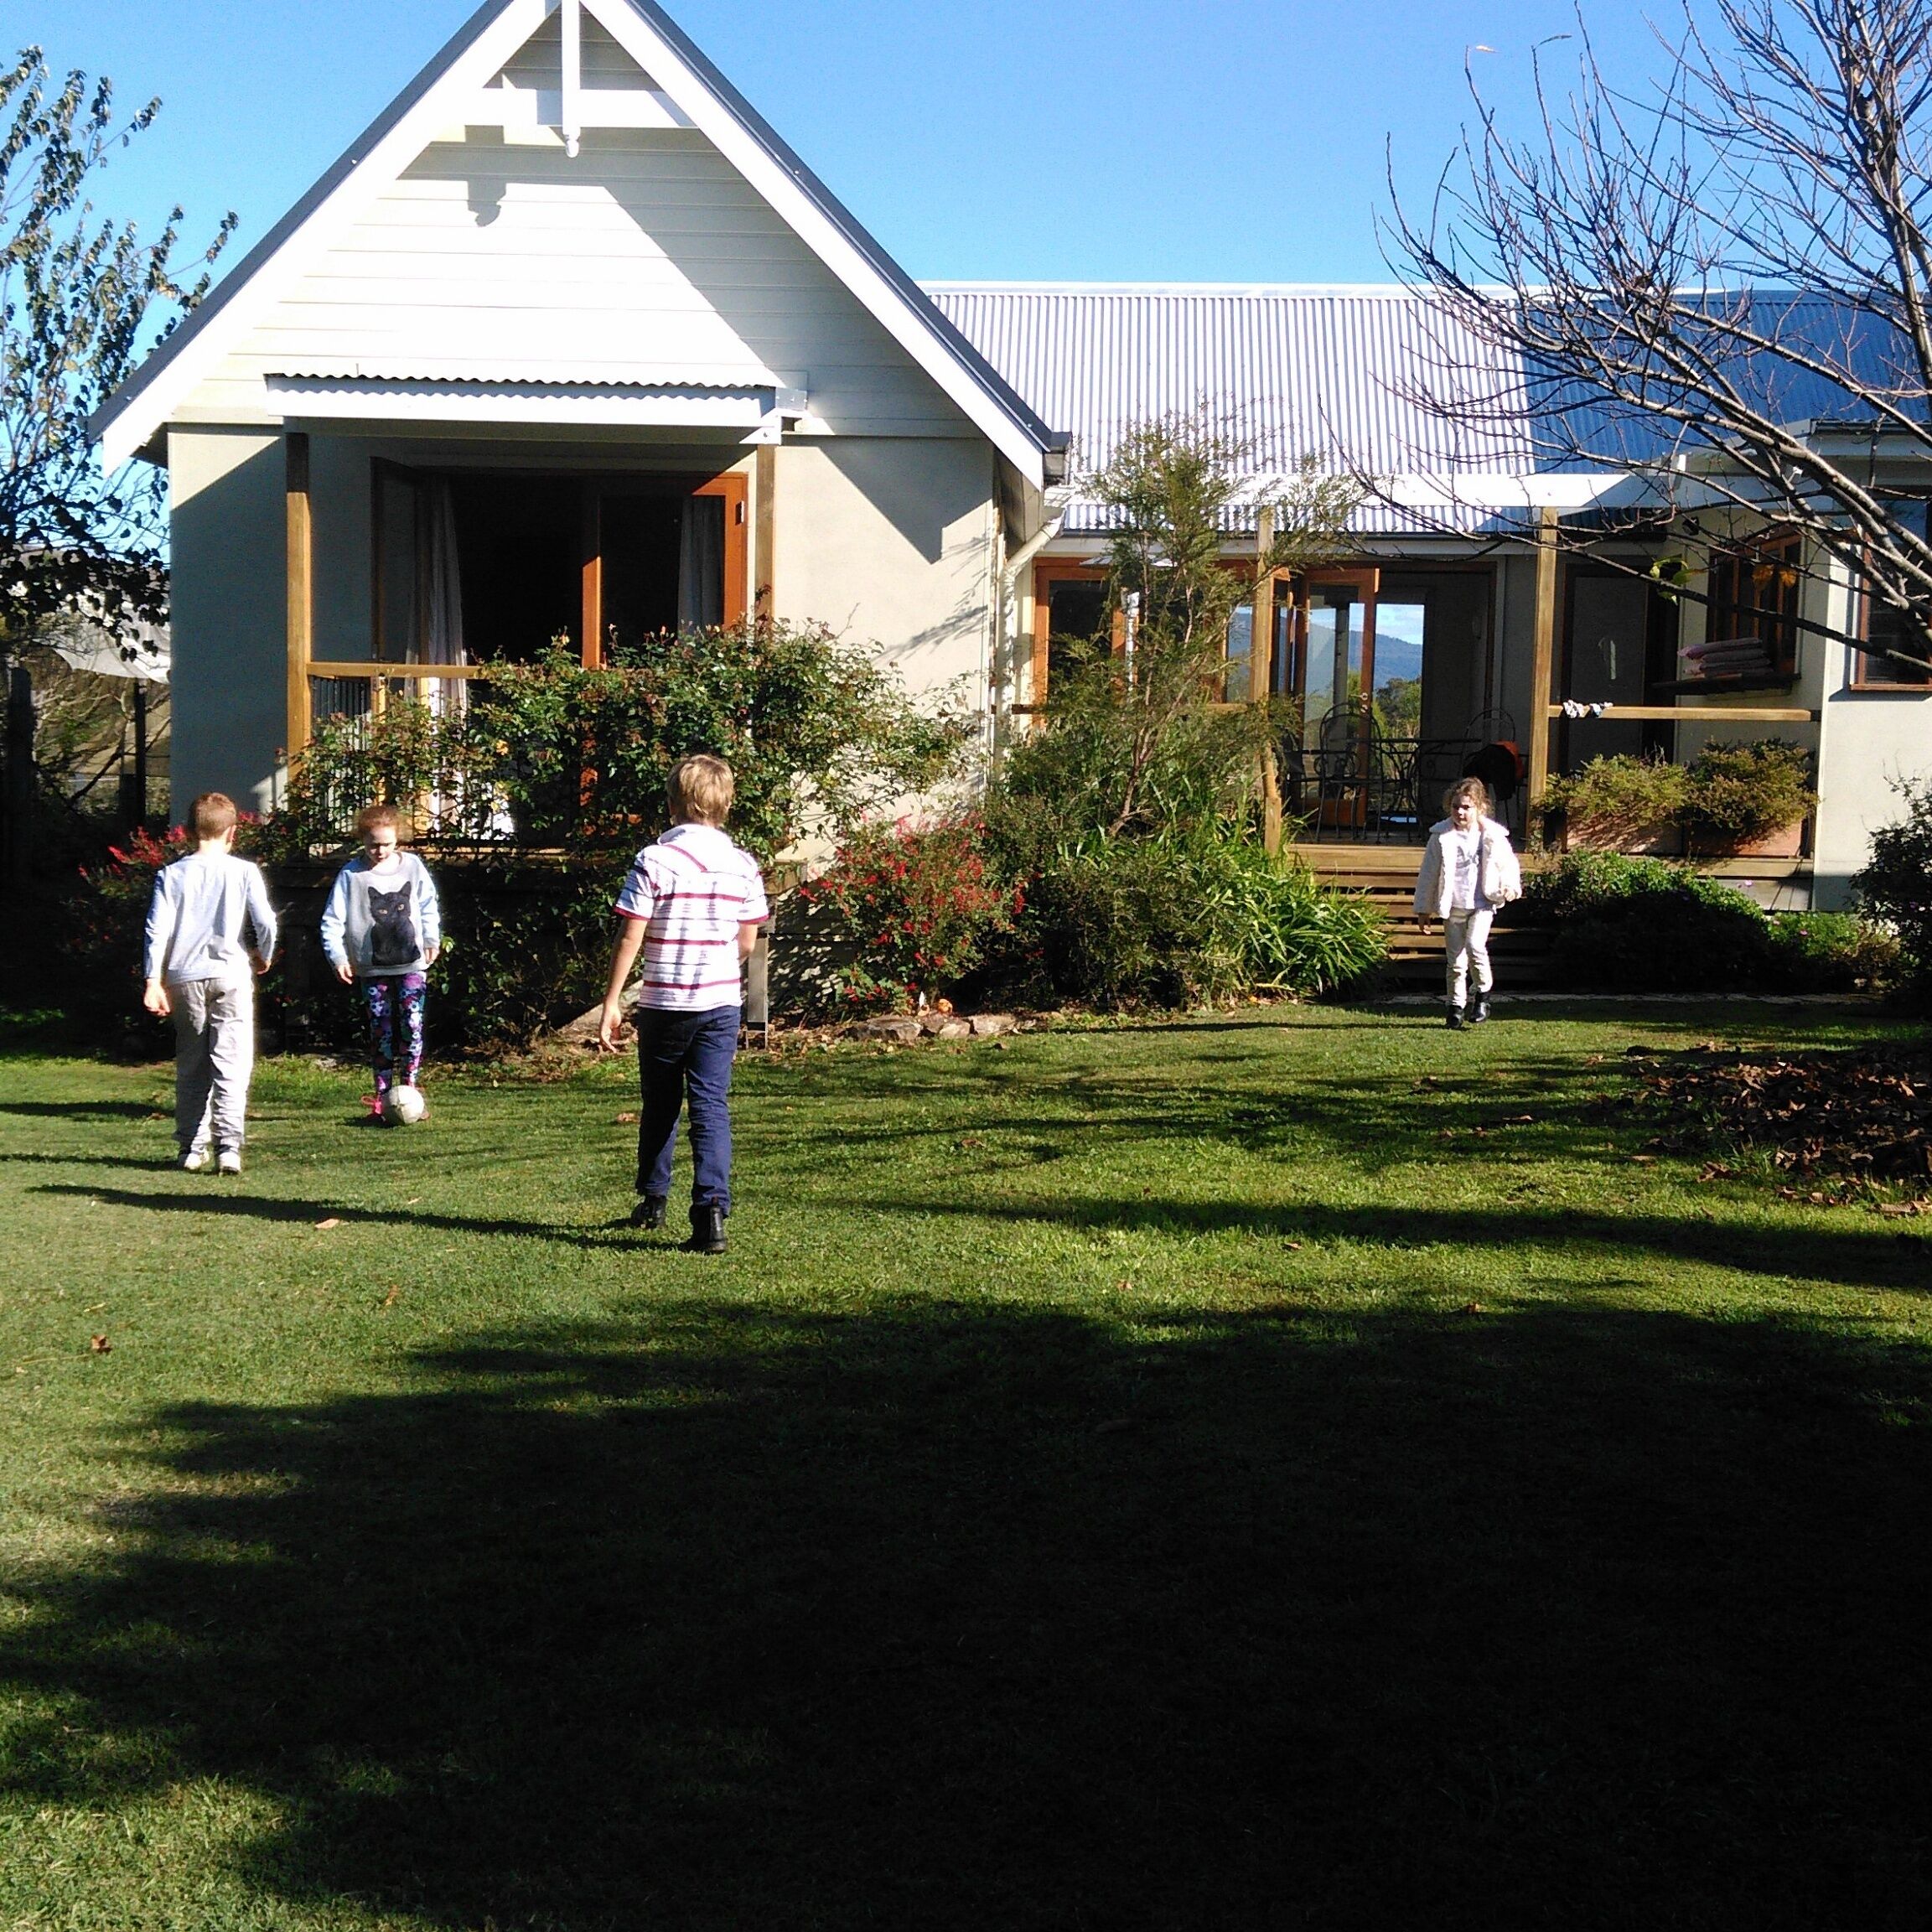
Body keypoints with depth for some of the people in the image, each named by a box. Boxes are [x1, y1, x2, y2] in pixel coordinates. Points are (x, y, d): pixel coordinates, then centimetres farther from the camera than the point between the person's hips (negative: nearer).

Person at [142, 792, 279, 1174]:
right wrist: (264, 957, 15)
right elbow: (265, 922, -4)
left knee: (190, 1067, 12)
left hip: (184, 977, 2)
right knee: (231, 1065, -3)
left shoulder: (172, 874, 4)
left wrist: (154, 980, 0)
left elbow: (158, 929, -1)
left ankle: (191, 1147, 13)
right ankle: (228, 1146, -13)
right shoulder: (244, 872, -2)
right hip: (230, 974, -2)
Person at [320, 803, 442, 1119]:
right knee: (381, 1031, 3)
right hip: (372, 968, 0)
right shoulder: (352, 874, -3)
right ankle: (382, 1096, 10)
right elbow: (333, 919, -3)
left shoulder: (412, 866, 3)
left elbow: (428, 906, 17)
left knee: (412, 1026, -8)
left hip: (411, 963, 1)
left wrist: (432, 939, 9)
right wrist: (338, 957, -12)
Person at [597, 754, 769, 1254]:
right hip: (721, 1003, 1)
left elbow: (630, 937, -11)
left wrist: (611, 1001, -4)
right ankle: (712, 1212, -12)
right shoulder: (743, 865, 0)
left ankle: (653, 1200, 31)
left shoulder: (655, 860, -10)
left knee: (660, 1105, 16)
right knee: (712, 1107, 1)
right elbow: (747, 942, 6)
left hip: (662, 1005, -1)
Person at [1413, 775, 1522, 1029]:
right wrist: (1424, 908, 6)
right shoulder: (1441, 837, -1)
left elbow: (1507, 863, 9)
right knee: (1455, 959, 5)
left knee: (1475, 945, -22)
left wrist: (1510, 887, -10)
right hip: (1452, 906, 2)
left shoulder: (1492, 835, -2)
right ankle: (1456, 1006, 17)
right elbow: (1428, 873, 5)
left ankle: (1483, 994, -2)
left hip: (1481, 904, -2)